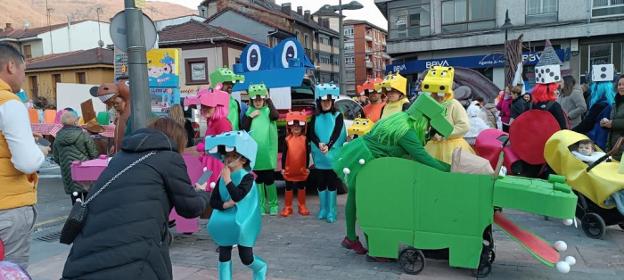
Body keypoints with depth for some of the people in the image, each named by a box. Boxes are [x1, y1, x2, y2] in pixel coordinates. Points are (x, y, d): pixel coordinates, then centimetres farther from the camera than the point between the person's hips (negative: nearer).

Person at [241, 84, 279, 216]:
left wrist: (269, 100, -13)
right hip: (254, 153, 3)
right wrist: (250, 117, -9)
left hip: (267, 152, -2)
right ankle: (261, 205, 20)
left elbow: (276, 116, -23)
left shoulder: (268, 110, 1)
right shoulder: (249, 112, 8)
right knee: (258, 180, 11)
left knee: (269, 179, 3)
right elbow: (243, 130, 1)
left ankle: (273, 205, 16)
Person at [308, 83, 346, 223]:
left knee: (332, 183, 1)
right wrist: (319, 144, -21)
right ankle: (323, 209, 21)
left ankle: (331, 211, 7)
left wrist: (328, 146, -25)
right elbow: (311, 134, -2)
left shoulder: (338, 116, 2)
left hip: (333, 155, -3)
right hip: (319, 156, 3)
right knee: (320, 183, 9)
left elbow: (337, 133, -10)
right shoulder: (315, 117, 8)